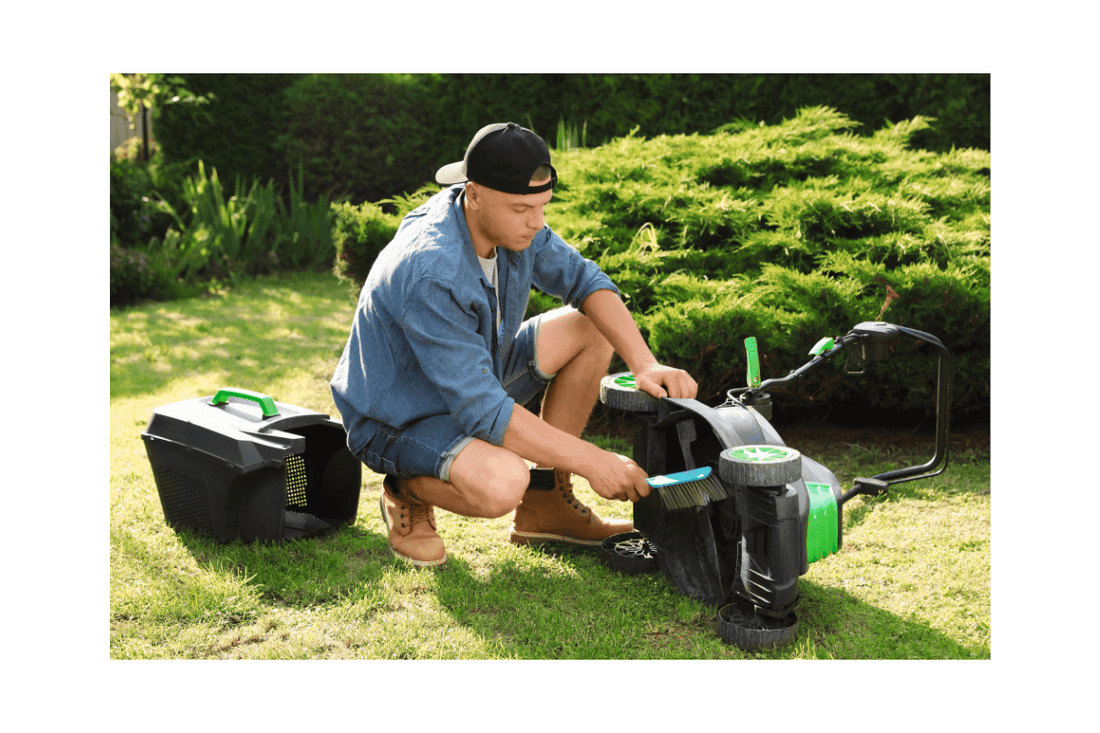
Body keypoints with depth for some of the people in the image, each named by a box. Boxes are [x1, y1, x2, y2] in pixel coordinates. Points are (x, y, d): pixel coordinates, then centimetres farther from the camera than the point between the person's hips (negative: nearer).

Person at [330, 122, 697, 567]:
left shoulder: (511, 220, -11)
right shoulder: (430, 275, -35)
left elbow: (583, 280, -5)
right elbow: (481, 410, -35)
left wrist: (645, 364, -21)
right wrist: (592, 462, -32)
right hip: (397, 422, -9)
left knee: (591, 328, -2)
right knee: (502, 484, -38)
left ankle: (545, 503, 4)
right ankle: (408, 492, -1)